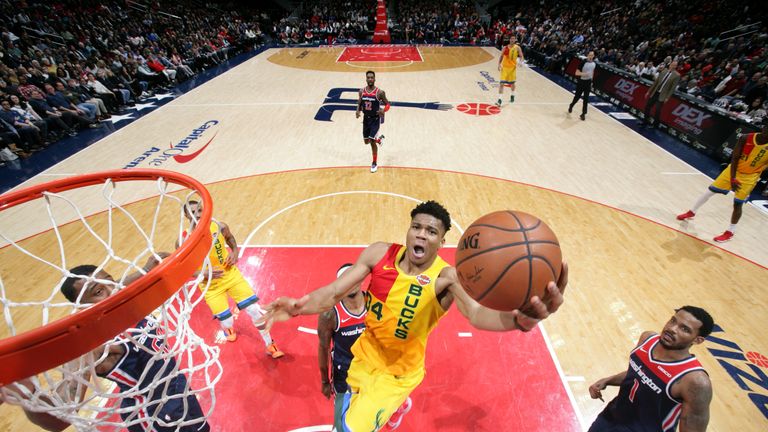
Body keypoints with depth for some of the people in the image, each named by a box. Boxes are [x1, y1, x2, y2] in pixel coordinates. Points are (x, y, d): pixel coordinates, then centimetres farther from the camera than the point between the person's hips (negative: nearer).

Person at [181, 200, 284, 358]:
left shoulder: (220, 226, -12)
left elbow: (232, 242, 8)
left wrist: (235, 254, -12)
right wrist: (205, 274, -23)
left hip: (231, 274, 2)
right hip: (211, 285, -1)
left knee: (255, 310, -3)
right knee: (228, 324, 3)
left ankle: (270, 346, 15)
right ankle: (227, 326, 45)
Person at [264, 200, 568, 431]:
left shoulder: (445, 277, -26)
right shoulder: (379, 253, -17)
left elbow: (475, 312, -45)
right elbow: (335, 291, -18)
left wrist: (517, 320, -67)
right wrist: (299, 306, -38)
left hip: (399, 370, -4)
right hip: (366, 353, 5)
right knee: (356, 407, 31)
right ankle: (399, 406, 63)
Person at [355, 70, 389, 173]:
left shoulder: (380, 92, -13)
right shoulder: (361, 91, 0)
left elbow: (387, 104, -5)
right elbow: (359, 104, 10)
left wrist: (383, 110, -26)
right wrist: (358, 111, -11)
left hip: (375, 119, -5)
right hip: (366, 118, 5)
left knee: (372, 142, -10)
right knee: (366, 141, 15)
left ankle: (374, 164, 6)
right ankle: (378, 140, 51)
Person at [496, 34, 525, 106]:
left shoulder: (517, 48, -3)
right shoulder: (505, 47, 0)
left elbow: (521, 56, -2)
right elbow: (501, 56, 8)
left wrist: (521, 61, -23)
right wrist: (499, 64, -5)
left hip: (513, 67, 0)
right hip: (504, 67, 0)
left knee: (512, 83, 14)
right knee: (501, 83, -11)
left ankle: (512, 96, 38)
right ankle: (499, 100, -13)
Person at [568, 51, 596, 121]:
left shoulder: (594, 63, 2)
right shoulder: (583, 62, -16)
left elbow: (592, 72, 17)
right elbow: (577, 73, -16)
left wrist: (591, 81, 16)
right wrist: (584, 74, -31)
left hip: (588, 82, 4)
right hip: (581, 81, -4)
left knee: (586, 99, 0)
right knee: (577, 96, 8)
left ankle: (583, 114, 5)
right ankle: (571, 106, 39)